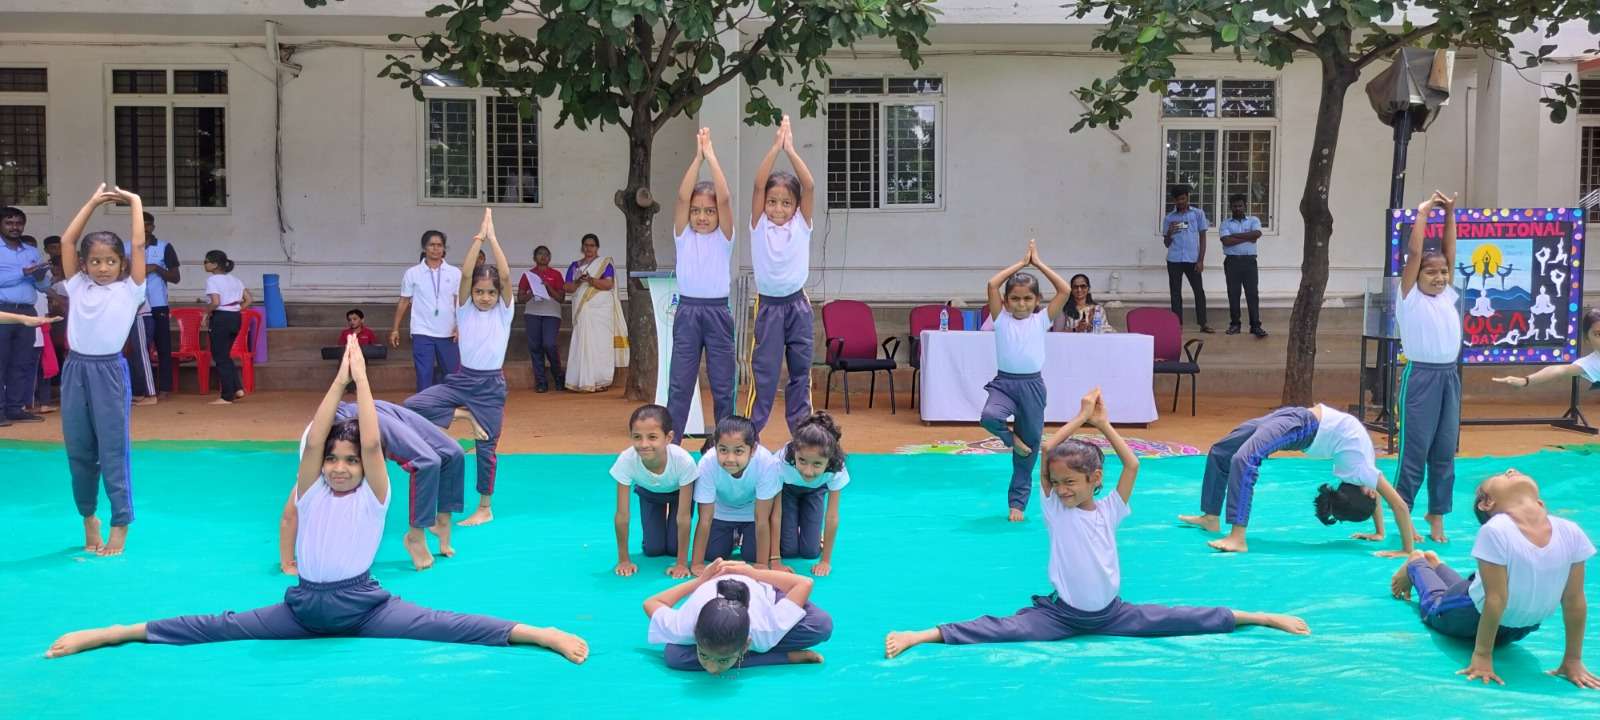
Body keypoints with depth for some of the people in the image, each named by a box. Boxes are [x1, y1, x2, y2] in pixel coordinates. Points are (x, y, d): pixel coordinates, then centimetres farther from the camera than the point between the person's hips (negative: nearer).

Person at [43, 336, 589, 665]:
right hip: (305, 603, 3)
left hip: (363, 604, -3)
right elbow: (313, 440, -12)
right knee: (219, 628, -2)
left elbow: (371, 443, -19)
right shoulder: (311, 491, 2)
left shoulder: (373, 494, -4)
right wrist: (339, 380, -16)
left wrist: (362, 377, -17)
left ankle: (542, 635, -32)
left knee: (447, 626, -20)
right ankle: (110, 634, -3)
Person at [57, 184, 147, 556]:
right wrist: (93, 202, 13)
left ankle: (120, 523, 8)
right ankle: (88, 516, 27)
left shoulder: (129, 289, 1)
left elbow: (138, 244, -3)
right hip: (76, 369, 4)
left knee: (113, 449, 0)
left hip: (109, 371, -3)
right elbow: (67, 240, 9)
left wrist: (135, 202, 6)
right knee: (78, 450, 11)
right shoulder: (78, 286, 9)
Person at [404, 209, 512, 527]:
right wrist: (477, 239, -20)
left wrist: (492, 236, -16)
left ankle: (485, 508, 21)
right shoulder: (465, 308, 0)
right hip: (462, 379, 2)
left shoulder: (504, 310, -2)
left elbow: (505, 275, -16)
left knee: (486, 447, 5)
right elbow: (465, 275, -14)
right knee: (411, 406, -17)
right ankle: (463, 416, 0)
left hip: (491, 384, -2)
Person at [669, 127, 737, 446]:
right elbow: (683, 196, -8)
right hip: (687, 312, 1)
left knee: (722, 384, 6)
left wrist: (711, 154, -10)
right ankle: (670, 441, 6)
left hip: (718, 312, 0)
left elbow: (725, 198, -12)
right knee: (680, 383, 3)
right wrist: (698, 156, -11)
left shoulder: (723, 237, 2)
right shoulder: (683, 235, 5)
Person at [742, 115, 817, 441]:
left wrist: (791, 149, -17)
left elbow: (809, 186, -12)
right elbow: (758, 183, -14)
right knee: (763, 373, -2)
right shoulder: (759, 225, -2)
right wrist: (776, 146, -19)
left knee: (800, 372, 9)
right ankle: (749, 436, 5)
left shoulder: (801, 224, 0)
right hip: (768, 305, -2)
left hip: (797, 304, 2)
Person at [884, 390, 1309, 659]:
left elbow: (1132, 464, -11)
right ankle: (920, 636, -34)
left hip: (1111, 612, 2)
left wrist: (1103, 424, -7)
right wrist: (1081, 418, -11)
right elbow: (1045, 452, -16)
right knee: (1002, 629, -23)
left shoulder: (1109, 510, -1)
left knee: (1187, 621, -6)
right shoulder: (1055, 510, -4)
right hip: (1062, 613, -2)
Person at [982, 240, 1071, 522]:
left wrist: (1038, 263, -1)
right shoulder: (1001, 318, 1)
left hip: (1033, 385, 1)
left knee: (1030, 445, 6)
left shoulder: (1041, 319, 3)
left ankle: (1017, 503, 19)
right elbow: (992, 285, -11)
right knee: (989, 417, -33)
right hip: (1004, 382, -1)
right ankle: (1011, 438, 1)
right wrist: (1021, 263, -3)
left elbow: (1065, 291, -6)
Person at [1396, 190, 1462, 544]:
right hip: (1421, 376, -6)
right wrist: (1422, 213, -3)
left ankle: (1436, 514, 16)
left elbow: (1449, 253, 9)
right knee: (1415, 449, -4)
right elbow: (1414, 253, -8)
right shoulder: (1411, 297, -2)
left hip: (1450, 375, 6)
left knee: (1445, 451, 8)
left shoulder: (1448, 295, 12)